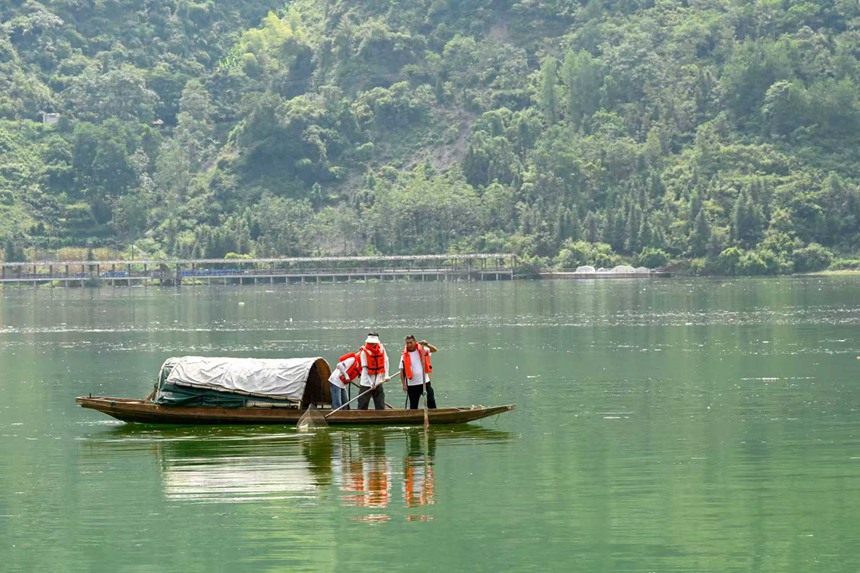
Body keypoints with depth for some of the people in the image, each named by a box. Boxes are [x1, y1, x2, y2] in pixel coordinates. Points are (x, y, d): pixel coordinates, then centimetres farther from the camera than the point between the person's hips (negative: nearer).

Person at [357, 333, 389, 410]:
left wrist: (386, 375, 5)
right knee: (362, 406, -3)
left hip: (378, 383, 4)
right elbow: (365, 369, -12)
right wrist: (371, 384, -15)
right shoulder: (364, 352, -12)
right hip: (366, 383, -4)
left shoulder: (381, 349, 0)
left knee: (381, 406, 4)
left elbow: (386, 361, 13)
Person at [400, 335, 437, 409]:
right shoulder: (404, 356, -2)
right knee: (413, 406, 6)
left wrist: (426, 344, -21)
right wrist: (404, 384, -6)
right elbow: (402, 372, 0)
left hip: (425, 383, 1)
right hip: (412, 385, -1)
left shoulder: (422, 350, 2)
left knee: (431, 402, -1)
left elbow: (434, 350, -3)